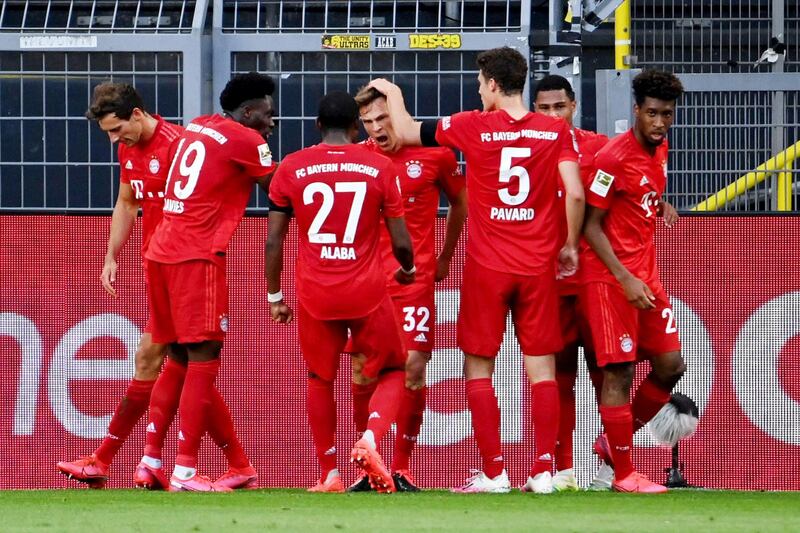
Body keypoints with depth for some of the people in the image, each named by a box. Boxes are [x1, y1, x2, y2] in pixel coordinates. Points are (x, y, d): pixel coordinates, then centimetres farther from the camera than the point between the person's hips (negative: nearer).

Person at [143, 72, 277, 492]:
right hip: (197, 256, -8)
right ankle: (185, 472, -12)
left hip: (161, 252, 8)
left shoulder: (196, 128, 18)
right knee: (203, 360, -7)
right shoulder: (246, 141, -4)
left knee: (180, 358, 16)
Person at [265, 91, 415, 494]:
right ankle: (370, 440, -9)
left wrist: (274, 296, 14)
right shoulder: (379, 167, 0)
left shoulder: (292, 168, 2)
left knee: (320, 379, 19)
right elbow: (401, 243, 3)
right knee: (392, 372, 17)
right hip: (367, 293, -1)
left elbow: (273, 241, 2)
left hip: (315, 295, 1)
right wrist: (407, 269, 25)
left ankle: (329, 475, 16)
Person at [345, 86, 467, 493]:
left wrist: (444, 257, 19)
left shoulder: (434, 153, -1)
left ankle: (401, 469, 3)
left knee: (413, 368, -6)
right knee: (363, 369, -1)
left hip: (415, 278, -2)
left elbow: (460, 202, 15)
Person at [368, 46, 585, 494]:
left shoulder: (474, 127, -5)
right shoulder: (557, 131, 0)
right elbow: (575, 193, -7)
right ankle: (544, 470, 1)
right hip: (539, 266, 2)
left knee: (479, 367, 7)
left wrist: (393, 94, 26)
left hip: (487, 267, -2)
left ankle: (494, 473, 3)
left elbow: (406, 133, 7)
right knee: (541, 366, 5)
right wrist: (571, 244, 7)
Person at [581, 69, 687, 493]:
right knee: (619, 372, -6)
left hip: (645, 275, 8)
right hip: (611, 276, -8)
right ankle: (623, 474, 1)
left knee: (670, 366, 7)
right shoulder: (614, 158, -16)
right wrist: (626, 280, -19)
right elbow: (591, 225, -15)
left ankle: (614, 442, 23)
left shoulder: (659, 150, 8)